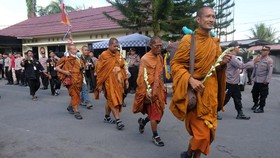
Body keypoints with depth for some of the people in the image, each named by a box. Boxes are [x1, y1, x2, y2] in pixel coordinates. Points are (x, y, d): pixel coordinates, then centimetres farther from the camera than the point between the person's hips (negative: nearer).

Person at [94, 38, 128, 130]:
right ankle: (117, 120, -5)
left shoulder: (118, 55, 10)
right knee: (113, 100, -8)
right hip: (109, 82, -6)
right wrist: (100, 83, -7)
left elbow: (123, 67, 16)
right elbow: (99, 70, -7)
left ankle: (107, 117, 29)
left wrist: (125, 79, 12)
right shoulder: (104, 55, -7)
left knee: (110, 100, 15)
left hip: (118, 82, 6)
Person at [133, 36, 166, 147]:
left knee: (158, 111, 13)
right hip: (149, 89, -7)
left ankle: (142, 121, 38)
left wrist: (160, 88, 14)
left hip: (158, 88, 7)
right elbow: (142, 77, -15)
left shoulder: (160, 57, 8)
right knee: (154, 112, -1)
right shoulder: (145, 59, -13)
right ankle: (155, 136, 15)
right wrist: (146, 92, -20)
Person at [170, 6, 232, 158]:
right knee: (201, 132, -3)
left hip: (210, 92, 6)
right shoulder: (188, 39, -9)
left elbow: (215, 68, 15)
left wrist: (222, 63, -7)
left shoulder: (215, 42, 10)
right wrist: (190, 79, -24)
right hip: (194, 91, -6)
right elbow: (175, 64, -12)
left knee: (208, 130, 13)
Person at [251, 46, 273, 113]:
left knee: (263, 95, 2)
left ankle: (261, 108, 11)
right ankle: (256, 104, 36)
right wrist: (252, 77, 14)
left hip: (263, 81, -7)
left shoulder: (269, 60, -10)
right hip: (256, 80, 7)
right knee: (254, 93, 16)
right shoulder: (258, 58, 10)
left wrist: (267, 80, -18)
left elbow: (270, 71, -14)